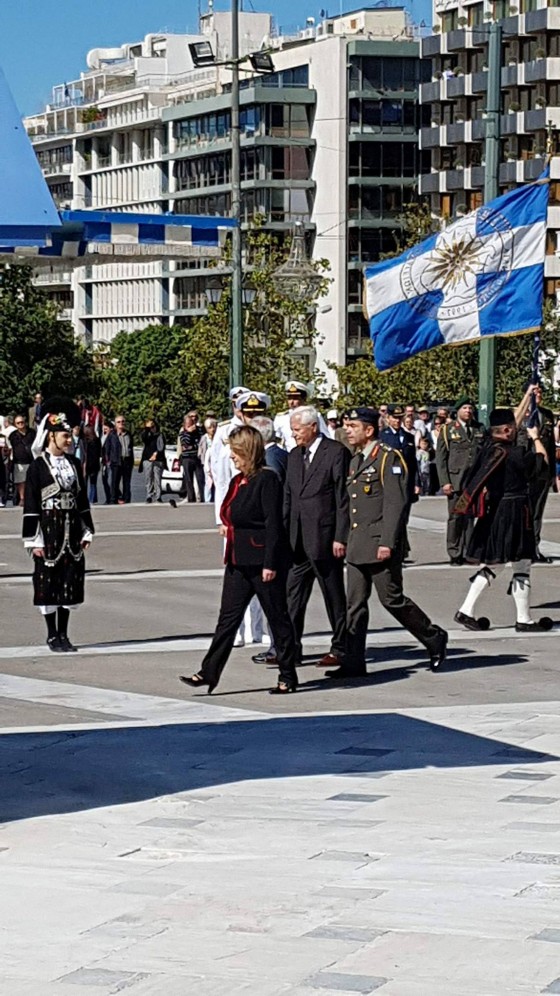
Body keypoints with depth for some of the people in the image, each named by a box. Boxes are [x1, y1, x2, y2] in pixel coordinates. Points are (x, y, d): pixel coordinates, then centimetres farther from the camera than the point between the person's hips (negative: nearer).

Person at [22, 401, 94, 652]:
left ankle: (63, 635, 14)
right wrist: (33, 541, -12)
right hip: (49, 530, -5)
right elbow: (30, 506, -8)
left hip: (72, 530, 5)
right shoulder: (38, 466, -6)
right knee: (48, 582, 1)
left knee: (71, 582, 6)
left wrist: (87, 532, 10)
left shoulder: (74, 464, 9)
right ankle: (52, 635, 10)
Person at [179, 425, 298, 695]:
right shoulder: (237, 481, 13)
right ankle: (209, 673, 4)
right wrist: (228, 526, 8)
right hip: (238, 561, 9)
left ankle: (288, 677, 10)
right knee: (228, 617, 5)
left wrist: (270, 563, -20)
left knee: (277, 617, 2)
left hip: (262, 561, -9)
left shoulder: (267, 479, -14)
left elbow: (273, 523, -18)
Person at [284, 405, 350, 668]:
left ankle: (340, 648, 12)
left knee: (334, 597, 4)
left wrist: (340, 537, -14)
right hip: (298, 540, 7)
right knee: (293, 595, 4)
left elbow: (343, 498, -11)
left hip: (325, 538, -6)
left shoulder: (336, 452, -8)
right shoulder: (294, 455, 13)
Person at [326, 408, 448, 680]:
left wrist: (387, 543, -21)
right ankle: (353, 662, 5)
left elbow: (396, 502, -16)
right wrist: (344, 540, 17)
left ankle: (434, 639, 16)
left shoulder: (389, 458, -10)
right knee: (355, 604, 4)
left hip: (380, 545, -8)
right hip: (357, 546, 8)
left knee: (392, 599, -2)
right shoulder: (355, 462, 17)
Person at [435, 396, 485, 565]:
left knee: (469, 517, 0)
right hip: (455, 480, -2)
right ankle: (454, 555, 3)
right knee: (455, 518, -2)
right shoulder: (447, 430, 5)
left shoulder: (480, 429, 14)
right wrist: (444, 482, -7)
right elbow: (440, 458, 2)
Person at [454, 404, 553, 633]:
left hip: (492, 513, 8)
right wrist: (536, 438, 7)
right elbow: (543, 462, -5)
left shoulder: (488, 448, 3)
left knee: (487, 565, 15)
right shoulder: (515, 454, -17)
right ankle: (524, 620, 6)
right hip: (514, 515, -8)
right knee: (522, 567, 1)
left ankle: (466, 611, 10)